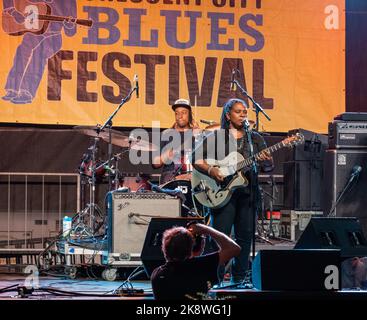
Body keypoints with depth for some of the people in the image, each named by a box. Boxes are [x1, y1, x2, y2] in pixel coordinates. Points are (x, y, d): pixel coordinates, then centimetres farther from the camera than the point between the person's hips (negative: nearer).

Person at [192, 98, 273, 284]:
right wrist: (210, 170, -17)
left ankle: (239, 279, 16)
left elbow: (269, 166, 8)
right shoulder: (216, 137, 3)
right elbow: (196, 158, -1)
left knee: (245, 236, 6)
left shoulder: (255, 138, 12)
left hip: (248, 192, 4)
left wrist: (266, 162, -16)